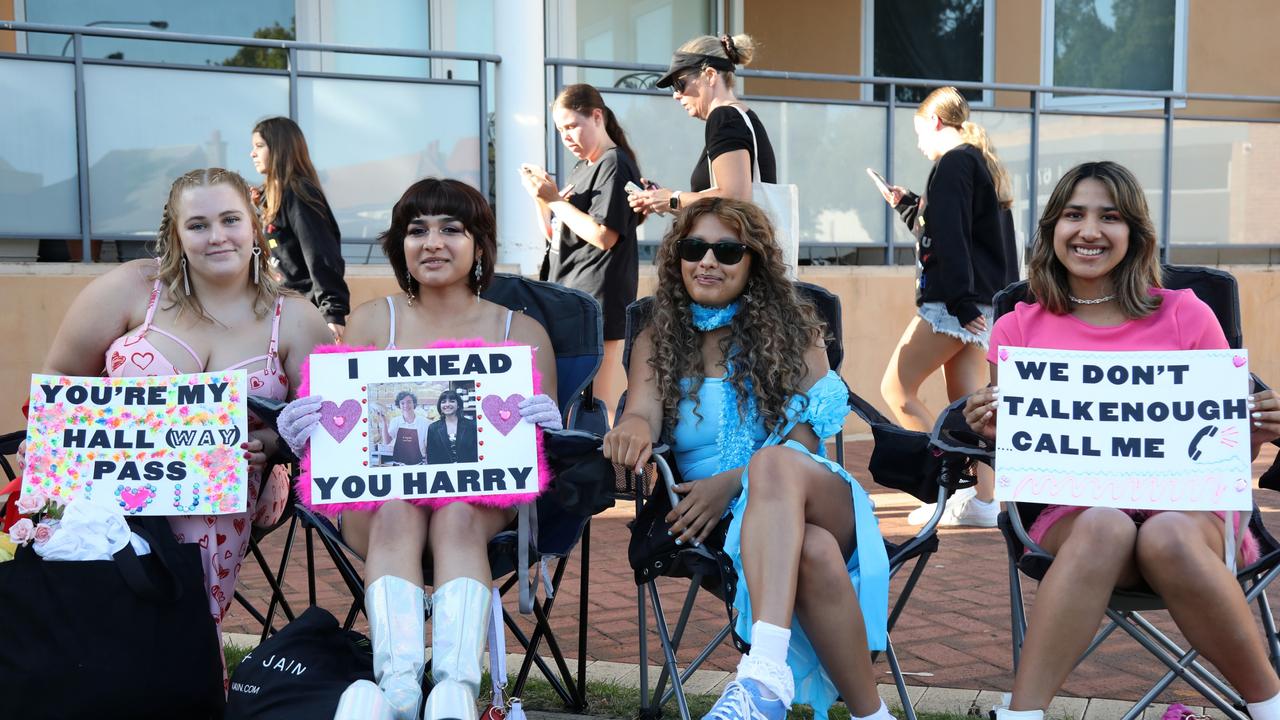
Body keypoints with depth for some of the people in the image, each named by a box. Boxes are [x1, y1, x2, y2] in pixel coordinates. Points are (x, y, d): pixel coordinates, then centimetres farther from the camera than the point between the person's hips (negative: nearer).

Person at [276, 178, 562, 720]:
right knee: (398, 510, -34)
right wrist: (307, 433, -18)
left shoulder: (521, 331, 9)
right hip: (379, 492, 1)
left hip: (484, 497, -1)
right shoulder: (374, 320, 13)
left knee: (458, 515, -35)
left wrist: (547, 428, -20)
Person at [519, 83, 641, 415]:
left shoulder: (614, 164, -7)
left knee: (596, 401, -11)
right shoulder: (581, 169, 19)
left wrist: (555, 199, -13)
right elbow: (554, 234, 21)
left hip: (596, 300, -9)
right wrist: (540, 196, 4)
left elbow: (604, 236, -18)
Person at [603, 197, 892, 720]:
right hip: (734, 521, 0)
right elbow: (643, 412, -5)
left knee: (776, 464, -40)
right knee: (814, 552, -38)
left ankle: (765, 675, -54)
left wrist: (735, 481, -19)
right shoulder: (656, 342, 15)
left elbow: (804, 442, -1)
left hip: (818, 497, 0)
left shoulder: (791, 330, 11)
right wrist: (635, 427, -31)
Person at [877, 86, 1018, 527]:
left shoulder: (952, 163, -9)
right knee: (967, 404, 9)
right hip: (981, 303, 10)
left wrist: (959, 300, -21)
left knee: (896, 388, -4)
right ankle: (982, 499, 8)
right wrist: (908, 206, 28)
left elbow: (949, 238, -18)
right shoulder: (985, 163, 20)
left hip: (953, 304, -10)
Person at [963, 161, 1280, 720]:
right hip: (1074, 511, 0)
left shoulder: (1185, 316, 8)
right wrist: (992, 432, -12)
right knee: (1105, 528, -36)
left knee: (1167, 537, -36)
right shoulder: (1019, 329, 9)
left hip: (1187, 505, 0)